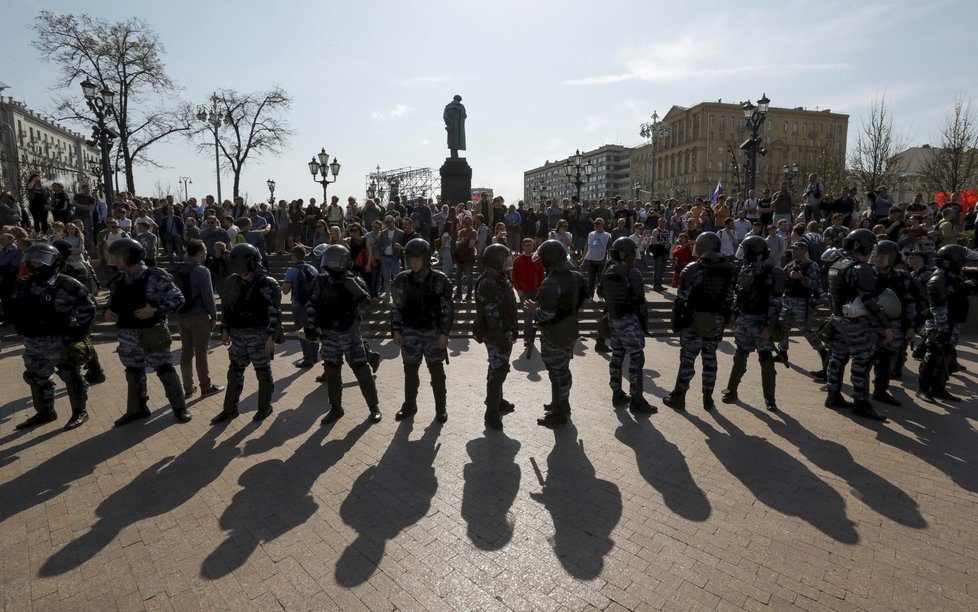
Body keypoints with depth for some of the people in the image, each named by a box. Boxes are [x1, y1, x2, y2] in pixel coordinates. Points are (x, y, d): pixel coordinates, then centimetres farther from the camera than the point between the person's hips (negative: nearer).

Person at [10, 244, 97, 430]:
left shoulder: (68, 285, -14)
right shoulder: (24, 285, 4)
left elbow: (88, 307, -9)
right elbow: (15, 309, 16)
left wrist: (80, 329, -12)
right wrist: (21, 326, 4)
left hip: (61, 341, -7)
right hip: (34, 342, 7)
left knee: (71, 376, 3)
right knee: (36, 378, 18)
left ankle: (80, 411, 17)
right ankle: (45, 412, 35)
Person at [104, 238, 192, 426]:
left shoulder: (154, 277, -14)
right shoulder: (119, 280, 5)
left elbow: (178, 299, -13)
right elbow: (114, 303, 18)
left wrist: (155, 310, -23)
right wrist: (107, 312, -3)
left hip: (152, 333, -6)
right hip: (128, 334, 6)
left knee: (165, 370, 0)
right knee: (133, 372, 17)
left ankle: (179, 408, 11)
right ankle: (137, 409, 32)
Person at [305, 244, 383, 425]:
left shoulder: (354, 281, -8)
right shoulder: (321, 282, 0)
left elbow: (365, 300, -24)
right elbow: (311, 305, 1)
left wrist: (350, 283, -31)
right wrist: (309, 326, -9)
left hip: (350, 334, -3)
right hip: (329, 335, 3)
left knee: (362, 371, 2)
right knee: (331, 372, 12)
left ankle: (374, 406, 17)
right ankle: (336, 408, 29)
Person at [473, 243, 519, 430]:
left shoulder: (499, 279, 10)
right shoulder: (488, 284, -22)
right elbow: (492, 315, -26)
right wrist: (500, 338, -26)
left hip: (504, 332, 10)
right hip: (496, 334, -10)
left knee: (498, 369, 21)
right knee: (498, 371, -6)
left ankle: (497, 401, 37)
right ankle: (491, 413, 3)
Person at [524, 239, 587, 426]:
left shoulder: (551, 283, -26)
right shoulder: (576, 276, 1)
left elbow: (546, 314, -28)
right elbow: (581, 301, 11)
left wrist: (534, 309, -10)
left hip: (555, 335, -8)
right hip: (570, 330, 8)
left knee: (557, 372, 4)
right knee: (563, 369, 22)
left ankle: (558, 413, 17)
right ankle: (562, 404, 39)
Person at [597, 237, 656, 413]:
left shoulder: (607, 272, 5)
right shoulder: (632, 273, -17)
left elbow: (600, 293, 17)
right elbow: (640, 301, -15)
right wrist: (645, 323, -6)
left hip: (613, 318, 8)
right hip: (629, 320, -8)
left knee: (617, 355, 14)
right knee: (636, 359, -2)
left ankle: (617, 394, 22)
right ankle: (636, 400, 1)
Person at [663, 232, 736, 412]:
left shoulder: (692, 269, -12)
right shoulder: (730, 270, 3)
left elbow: (681, 299, -12)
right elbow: (730, 299, 6)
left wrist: (676, 321, -2)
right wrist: (724, 320, 14)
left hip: (694, 321, -4)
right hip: (716, 322, 4)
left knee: (687, 359, 3)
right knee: (710, 359, 13)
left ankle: (678, 397, 11)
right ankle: (708, 399, 21)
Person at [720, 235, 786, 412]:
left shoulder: (771, 273, -14)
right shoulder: (745, 269, 5)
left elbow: (775, 303, -16)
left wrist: (770, 326, -20)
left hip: (761, 321, -6)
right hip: (743, 319, 6)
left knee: (766, 359, 4)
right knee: (740, 356, 14)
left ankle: (769, 399, 15)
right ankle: (731, 390, 25)